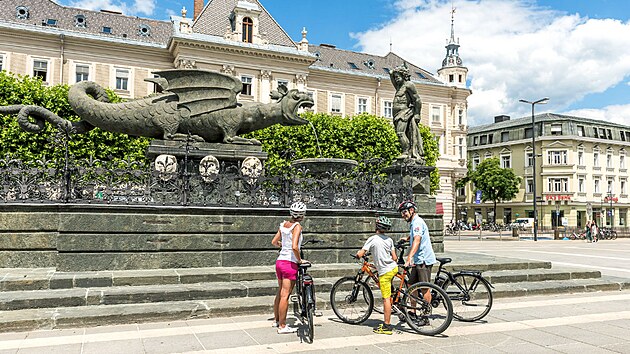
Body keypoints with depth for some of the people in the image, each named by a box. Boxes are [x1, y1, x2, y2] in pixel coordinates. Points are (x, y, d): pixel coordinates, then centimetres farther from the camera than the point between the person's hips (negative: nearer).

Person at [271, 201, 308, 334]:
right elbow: (294, 247, -25)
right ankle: (282, 326, 6)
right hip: (290, 263, -8)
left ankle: (276, 320, 33)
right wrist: (300, 260, -11)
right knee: (285, 295, -2)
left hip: (279, 261, 8)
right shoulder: (297, 226, -14)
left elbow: (274, 242, 16)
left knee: (280, 292, 21)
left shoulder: (283, 224, 8)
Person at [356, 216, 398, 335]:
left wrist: (358, 254, 9)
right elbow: (394, 257, 6)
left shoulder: (373, 239, -10)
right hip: (394, 268, 7)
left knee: (386, 299, -4)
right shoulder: (389, 240, 6)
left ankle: (387, 326, 1)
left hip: (385, 271, -7)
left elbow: (360, 254, -13)